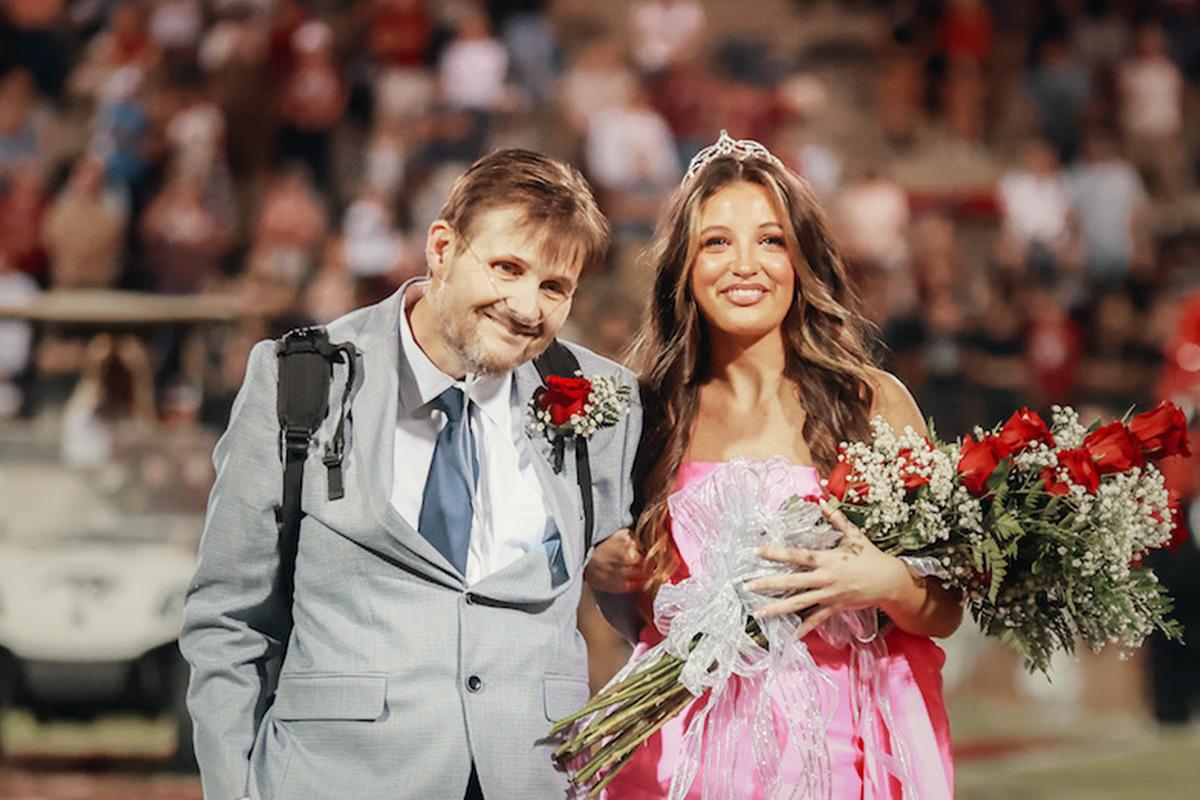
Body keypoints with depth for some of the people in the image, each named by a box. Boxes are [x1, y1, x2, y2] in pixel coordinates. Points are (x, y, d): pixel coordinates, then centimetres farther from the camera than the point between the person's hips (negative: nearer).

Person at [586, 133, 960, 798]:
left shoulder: (873, 403, -2)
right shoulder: (654, 412, 6)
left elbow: (944, 612, 0)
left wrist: (883, 582, -20)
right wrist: (601, 567, -4)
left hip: (833, 743, -2)